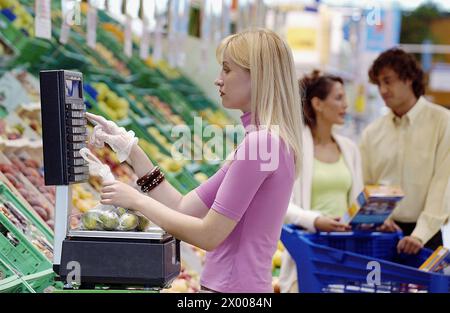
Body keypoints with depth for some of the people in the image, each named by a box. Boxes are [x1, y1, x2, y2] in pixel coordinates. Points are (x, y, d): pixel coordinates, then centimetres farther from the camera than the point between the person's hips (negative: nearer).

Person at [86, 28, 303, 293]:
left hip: (234, 285, -8)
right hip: (232, 283, 8)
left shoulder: (261, 142, -18)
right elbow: (184, 208, 9)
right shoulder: (261, 140, 12)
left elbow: (208, 235, -18)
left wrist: (137, 200, -8)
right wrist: (130, 149, 7)